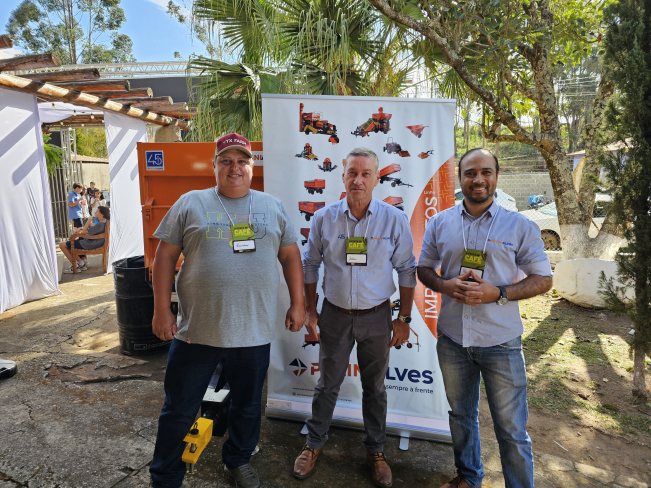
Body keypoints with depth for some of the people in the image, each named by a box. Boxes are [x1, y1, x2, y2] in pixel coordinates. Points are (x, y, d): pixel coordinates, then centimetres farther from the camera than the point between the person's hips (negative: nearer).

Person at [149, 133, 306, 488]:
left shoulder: (273, 207, 7)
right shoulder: (190, 203, 1)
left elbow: (290, 255, 9)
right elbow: (166, 255, 2)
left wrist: (297, 304, 6)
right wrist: (162, 310, -2)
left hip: (253, 333, 2)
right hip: (196, 330, -1)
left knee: (248, 405, 20)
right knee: (179, 411, 12)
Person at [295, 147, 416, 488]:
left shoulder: (395, 220, -8)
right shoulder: (324, 218, -5)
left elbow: (406, 271, -1)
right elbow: (310, 265, 5)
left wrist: (404, 318, -2)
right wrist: (310, 311, 4)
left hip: (376, 318, 0)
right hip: (335, 316, 1)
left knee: (374, 387, 16)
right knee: (327, 384, 15)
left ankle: (376, 451, 36)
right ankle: (314, 445, 36)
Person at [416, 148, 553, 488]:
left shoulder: (521, 226, -4)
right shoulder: (440, 223, 2)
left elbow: (543, 278, -2)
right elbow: (424, 269, 9)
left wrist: (498, 293, -18)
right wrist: (445, 285, -13)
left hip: (501, 342, -3)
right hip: (451, 338, 3)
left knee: (511, 429, 7)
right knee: (461, 415, 21)